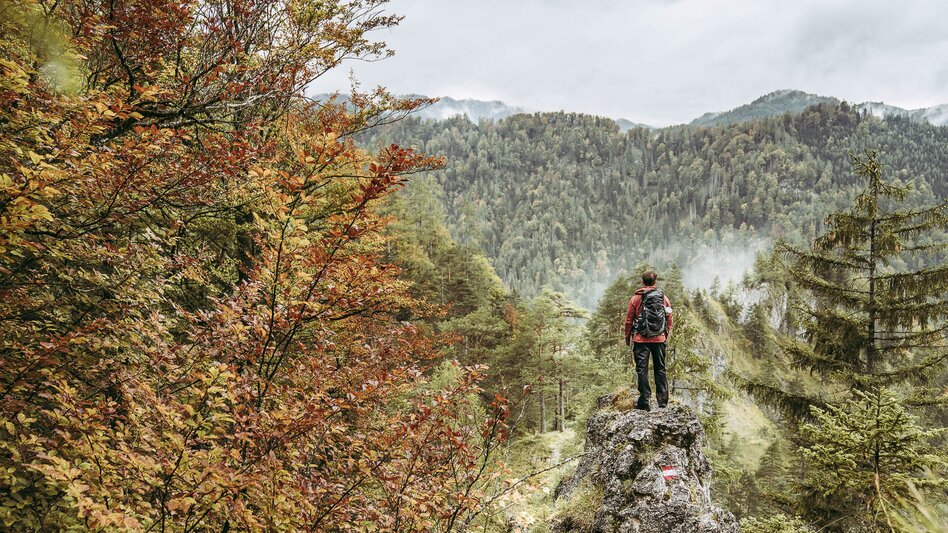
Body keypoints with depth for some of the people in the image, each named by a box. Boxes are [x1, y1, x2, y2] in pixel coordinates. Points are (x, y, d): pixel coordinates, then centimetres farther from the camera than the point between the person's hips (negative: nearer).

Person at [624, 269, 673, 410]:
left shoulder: (636, 299, -5)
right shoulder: (664, 298, 3)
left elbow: (629, 320, -2)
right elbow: (669, 319, 7)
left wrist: (627, 337, 9)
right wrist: (667, 335, 19)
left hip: (641, 340, -3)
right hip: (659, 340, 3)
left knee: (642, 369, 2)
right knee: (660, 369, 12)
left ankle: (644, 401, 0)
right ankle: (662, 400, 14)